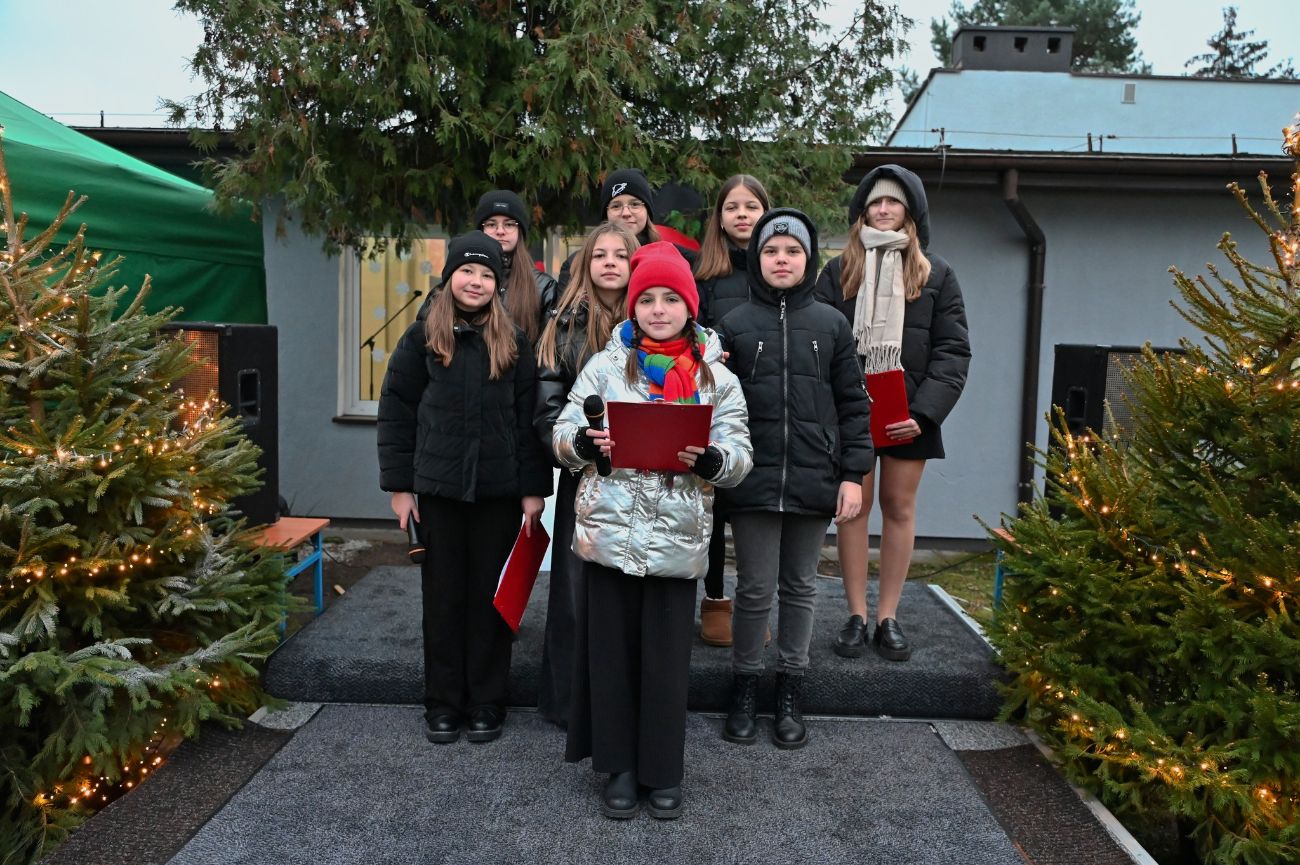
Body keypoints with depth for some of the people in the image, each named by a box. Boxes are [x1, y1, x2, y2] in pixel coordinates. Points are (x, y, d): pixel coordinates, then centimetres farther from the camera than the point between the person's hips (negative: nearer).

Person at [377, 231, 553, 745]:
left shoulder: (513, 342, 4)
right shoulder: (422, 338, 3)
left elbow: (528, 418, 1)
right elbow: (396, 413, 2)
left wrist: (534, 488, -4)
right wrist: (400, 485, -2)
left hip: (499, 490, 0)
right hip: (438, 488, 0)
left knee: (491, 595, 8)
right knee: (443, 595, 9)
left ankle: (487, 701, 21)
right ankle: (443, 702, 22)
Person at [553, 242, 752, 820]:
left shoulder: (717, 378, 5)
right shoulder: (605, 365, 5)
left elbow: (739, 457, 2)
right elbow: (564, 436, 4)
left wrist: (709, 460, -19)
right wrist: (585, 442, -19)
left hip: (677, 540, 0)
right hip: (610, 532, 0)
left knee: (667, 656, 7)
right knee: (611, 650, 8)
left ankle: (663, 770, 26)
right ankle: (619, 765, 26)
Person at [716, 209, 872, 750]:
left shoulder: (831, 324, 7)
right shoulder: (734, 325, 4)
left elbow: (853, 405, 6)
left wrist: (854, 475, 1)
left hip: (814, 481, 1)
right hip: (753, 480, -1)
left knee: (800, 588, 12)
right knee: (755, 590, 4)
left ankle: (790, 691, 26)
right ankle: (744, 687, 22)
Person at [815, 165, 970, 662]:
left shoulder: (936, 275, 7)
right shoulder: (838, 272, 7)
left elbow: (953, 351, 1)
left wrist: (924, 410, -12)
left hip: (907, 413, 0)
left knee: (899, 507, 5)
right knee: (853, 506, 3)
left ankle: (888, 617, 15)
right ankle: (856, 616, 11)